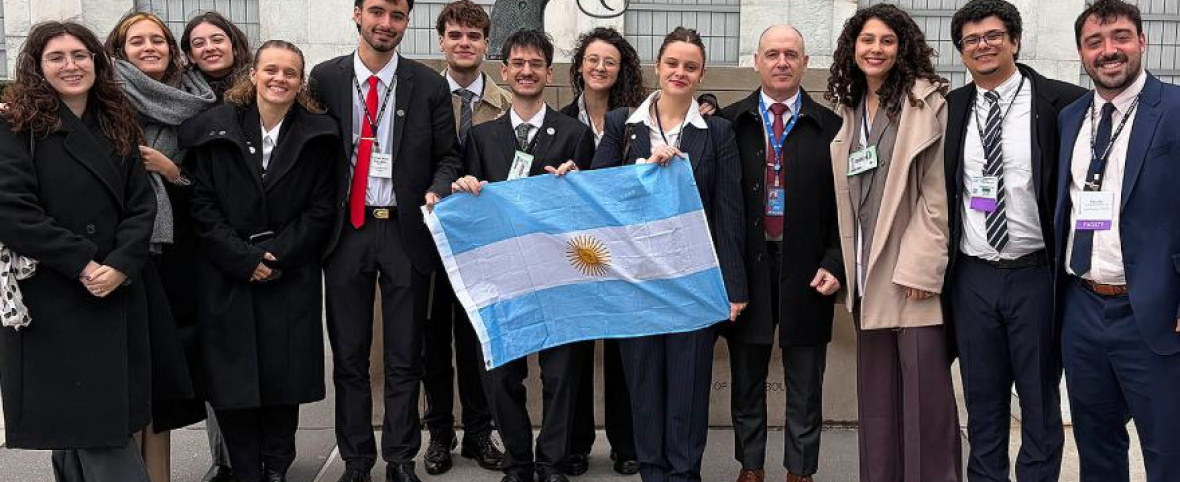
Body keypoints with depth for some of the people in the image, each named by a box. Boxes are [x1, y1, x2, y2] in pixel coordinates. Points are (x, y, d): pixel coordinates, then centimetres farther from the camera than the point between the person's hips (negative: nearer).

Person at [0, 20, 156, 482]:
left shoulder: (118, 127, 13)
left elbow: (141, 206, 6)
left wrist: (121, 265, -10)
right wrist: (82, 264, -15)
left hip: (117, 295, 5)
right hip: (51, 300, -4)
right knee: (83, 420, -3)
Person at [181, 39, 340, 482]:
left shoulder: (318, 134, 1)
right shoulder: (216, 128, 2)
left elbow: (322, 208, -1)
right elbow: (203, 205, -1)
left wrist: (278, 257, -10)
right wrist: (243, 259, -10)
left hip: (291, 276, 0)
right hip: (228, 275, 1)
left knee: (283, 376, 4)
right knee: (233, 379, 3)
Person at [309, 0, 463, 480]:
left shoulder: (429, 84, 1)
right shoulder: (325, 78, 2)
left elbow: (447, 156, 5)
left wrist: (438, 192, -15)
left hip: (406, 230, 0)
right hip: (346, 230, 1)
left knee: (405, 358, 8)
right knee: (349, 356, 10)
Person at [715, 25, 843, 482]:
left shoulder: (829, 126, 2)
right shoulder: (729, 122, 2)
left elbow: (843, 204, 2)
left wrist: (834, 264, -6)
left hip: (806, 270, 0)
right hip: (746, 267, 1)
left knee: (805, 388, 9)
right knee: (746, 381, 13)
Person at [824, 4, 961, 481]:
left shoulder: (926, 101, -5)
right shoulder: (849, 110, 14)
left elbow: (938, 192, -11)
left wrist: (920, 266, -16)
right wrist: (850, 264, 12)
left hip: (912, 270, -6)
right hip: (868, 271, 6)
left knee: (925, 389, -3)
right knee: (876, 392, 12)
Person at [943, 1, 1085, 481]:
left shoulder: (1062, 103, -6)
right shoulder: (950, 109, 5)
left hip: (1035, 275, -3)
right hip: (972, 277, 3)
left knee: (1040, 400, 9)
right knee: (982, 401, 14)